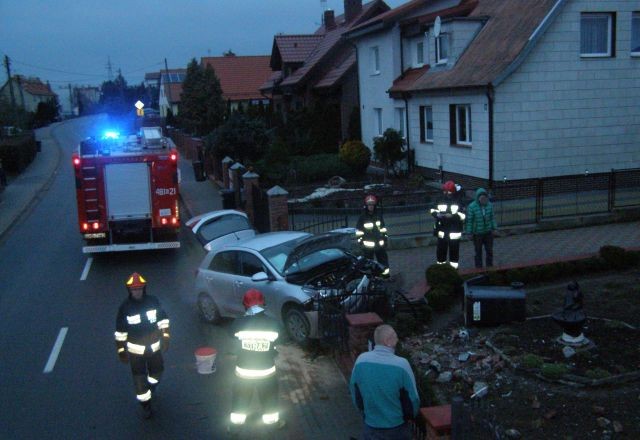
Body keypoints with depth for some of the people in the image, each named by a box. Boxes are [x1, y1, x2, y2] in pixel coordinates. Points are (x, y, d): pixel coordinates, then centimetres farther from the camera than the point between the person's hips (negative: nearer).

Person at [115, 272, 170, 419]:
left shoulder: (153, 302, -9)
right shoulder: (125, 307, -13)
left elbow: (163, 320, 3)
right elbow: (120, 331, -6)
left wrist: (165, 338, 0)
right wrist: (121, 351, -5)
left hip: (154, 346, 2)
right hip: (135, 349, -2)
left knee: (157, 371, 19)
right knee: (139, 378, 1)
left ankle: (150, 388, 52)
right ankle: (146, 405, 21)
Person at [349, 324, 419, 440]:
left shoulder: (361, 360, -12)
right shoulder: (401, 364, -22)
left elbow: (355, 393, 1)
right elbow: (412, 398, -12)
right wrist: (410, 416, 9)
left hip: (370, 427, 2)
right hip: (397, 428, -2)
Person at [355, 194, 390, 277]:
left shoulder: (379, 215, 5)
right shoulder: (363, 217, -6)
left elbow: (383, 227, 15)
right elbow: (358, 230, -2)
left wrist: (385, 237, 14)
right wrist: (360, 240, -6)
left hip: (379, 242, 3)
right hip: (367, 244, -3)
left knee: (383, 258, 9)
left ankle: (385, 272, 22)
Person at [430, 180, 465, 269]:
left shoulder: (459, 203, -6)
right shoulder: (440, 202, 4)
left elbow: (462, 216, -12)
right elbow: (433, 211, 12)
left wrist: (452, 216, -26)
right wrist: (437, 214, -9)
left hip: (454, 232, -3)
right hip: (442, 231, 3)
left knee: (454, 250, 4)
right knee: (441, 249, 11)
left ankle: (454, 267, 14)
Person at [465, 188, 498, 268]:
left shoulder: (489, 205, -6)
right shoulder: (472, 206, -18)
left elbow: (492, 217, 5)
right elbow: (469, 220, -13)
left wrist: (494, 228, 6)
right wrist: (469, 232, -10)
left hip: (488, 232, 4)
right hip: (477, 233, -3)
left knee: (489, 251, 15)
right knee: (478, 252, 12)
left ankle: (490, 267, 32)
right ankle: (479, 268, 25)